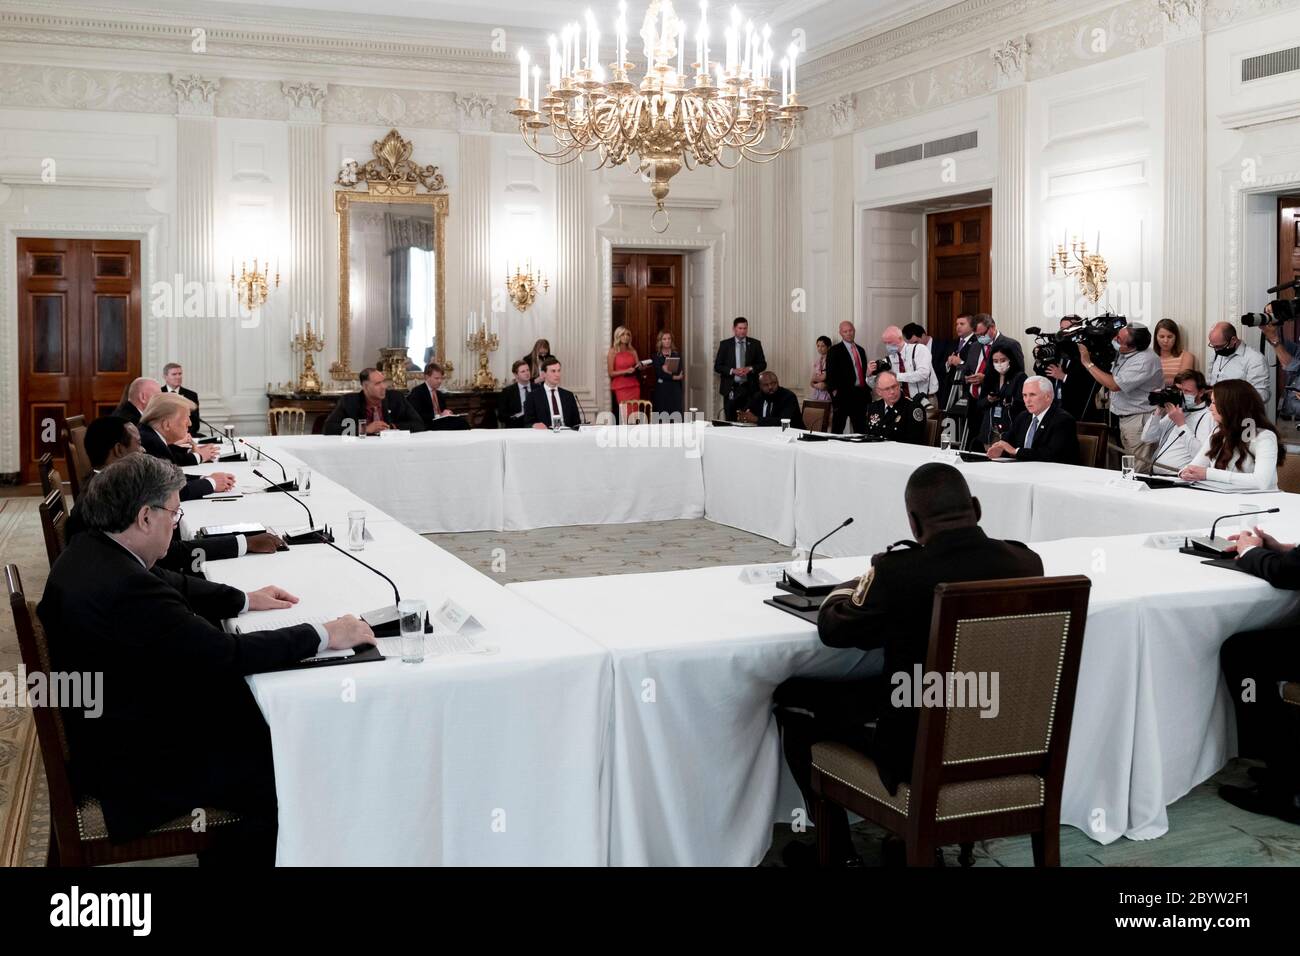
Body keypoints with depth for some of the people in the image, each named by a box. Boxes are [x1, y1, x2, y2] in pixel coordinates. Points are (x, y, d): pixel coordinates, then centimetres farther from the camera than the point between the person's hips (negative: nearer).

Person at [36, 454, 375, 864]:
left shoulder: (91, 550, -3)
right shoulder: (126, 589, -33)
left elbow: (171, 585, 13)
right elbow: (227, 654, -30)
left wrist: (245, 600, 11)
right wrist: (323, 635, -22)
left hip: (111, 728, 10)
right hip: (133, 763, -10)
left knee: (260, 718, 17)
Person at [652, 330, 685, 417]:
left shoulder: (677, 354, 10)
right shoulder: (656, 355, 4)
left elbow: (681, 371, 0)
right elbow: (658, 373, -7)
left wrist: (668, 370, -14)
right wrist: (674, 377, -11)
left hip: (675, 388, 1)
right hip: (661, 389, -1)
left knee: (677, 415, -6)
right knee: (663, 415, -6)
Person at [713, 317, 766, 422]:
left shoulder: (755, 344, 7)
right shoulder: (725, 344, 4)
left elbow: (763, 364, 9)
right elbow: (717, 366, 2)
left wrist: (750, 368, -11)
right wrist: (732, 371, -13)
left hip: (750, 388, 0)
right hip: (731, 389, 0)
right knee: (730, 421, -1)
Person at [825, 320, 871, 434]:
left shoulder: (860, 350, 18)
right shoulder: (835, 351, -1)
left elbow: (864, 371, 21)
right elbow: (830, 373, -6)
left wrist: (868, 391, 14)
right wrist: (834, 391, -14)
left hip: (861, 395, 6)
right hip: (843, 394, -6)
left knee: (861, 429, 6)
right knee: (837, 429, -4)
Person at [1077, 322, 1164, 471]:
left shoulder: (1145, 360, -20)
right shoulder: (1122, 353, 6)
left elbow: (1114, 385, -23)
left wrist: (1088, 363, -16)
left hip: (1139, 420, -9)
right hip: (1123, 418, 9)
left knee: (1139, 472, -8)